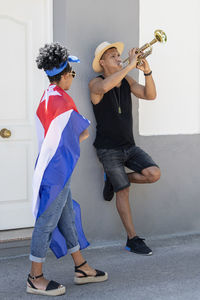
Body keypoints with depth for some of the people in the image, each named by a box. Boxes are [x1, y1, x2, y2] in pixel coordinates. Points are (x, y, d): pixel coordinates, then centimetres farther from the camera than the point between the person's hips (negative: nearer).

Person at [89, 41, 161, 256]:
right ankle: (132, 240, 8)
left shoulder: (126, 81, 8)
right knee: (123, 192, -3)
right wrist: (130, 65, -33)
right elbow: (104, 87, -37)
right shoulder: (96, 83, -11)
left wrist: (147, 72, -18)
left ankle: (113, 180, 13)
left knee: (154, 174, -13)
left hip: (129, 146, 6)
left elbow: (150, 95, -2)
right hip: (109, 150, -6)